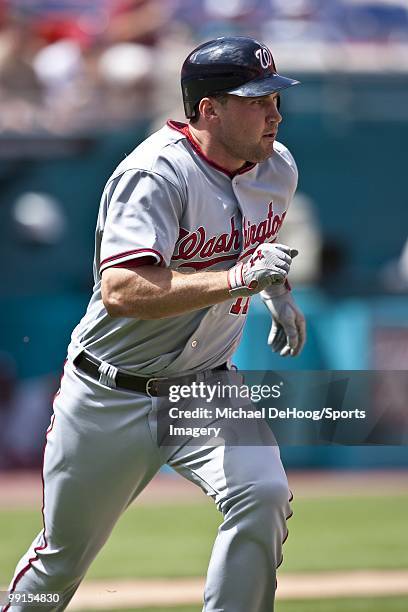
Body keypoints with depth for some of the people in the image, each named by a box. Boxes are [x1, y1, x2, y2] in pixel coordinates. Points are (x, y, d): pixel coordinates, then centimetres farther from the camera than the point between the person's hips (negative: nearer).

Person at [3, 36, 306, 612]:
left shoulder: (278, 168, 0)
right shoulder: (155, 174, -23)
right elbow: (121, 292, -36)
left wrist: (279, 295, 9)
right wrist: (238, 279, -40)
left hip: (206, 389, 5)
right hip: (110, 398, -5)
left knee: (263, 495, -23)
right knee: (65, 555, 10)